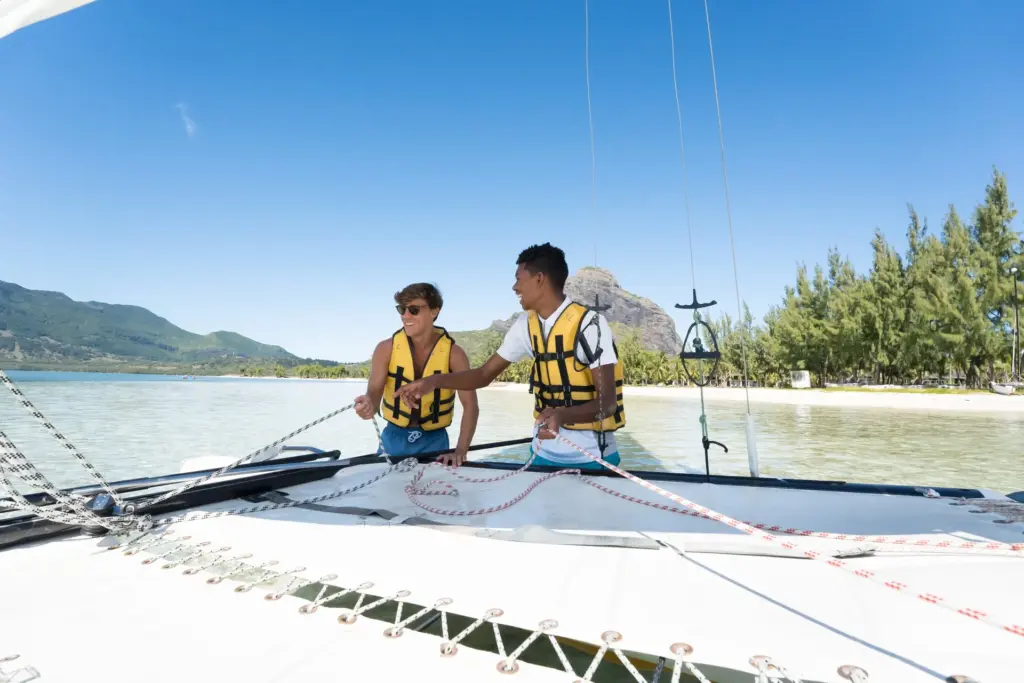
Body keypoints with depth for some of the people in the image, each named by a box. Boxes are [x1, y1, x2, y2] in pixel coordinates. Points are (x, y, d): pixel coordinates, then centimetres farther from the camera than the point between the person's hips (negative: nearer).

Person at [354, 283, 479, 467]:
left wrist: (460, 451, -25)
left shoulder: (453, 353, -13)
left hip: (434, 440, -1)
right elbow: (374, 391, -13)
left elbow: (471, 405, -15)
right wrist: (368, 405, -38)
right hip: (394, 438, 1)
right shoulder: (386, 349, -8)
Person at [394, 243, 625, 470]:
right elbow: (484, 374, 2)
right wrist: (435, 381, -13)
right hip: (545, 451, 5)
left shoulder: (590, 324, -20)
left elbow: (607, 401, -22)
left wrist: (562, 416, -41)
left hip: (591, 457, -5)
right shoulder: (526, 325, -1)